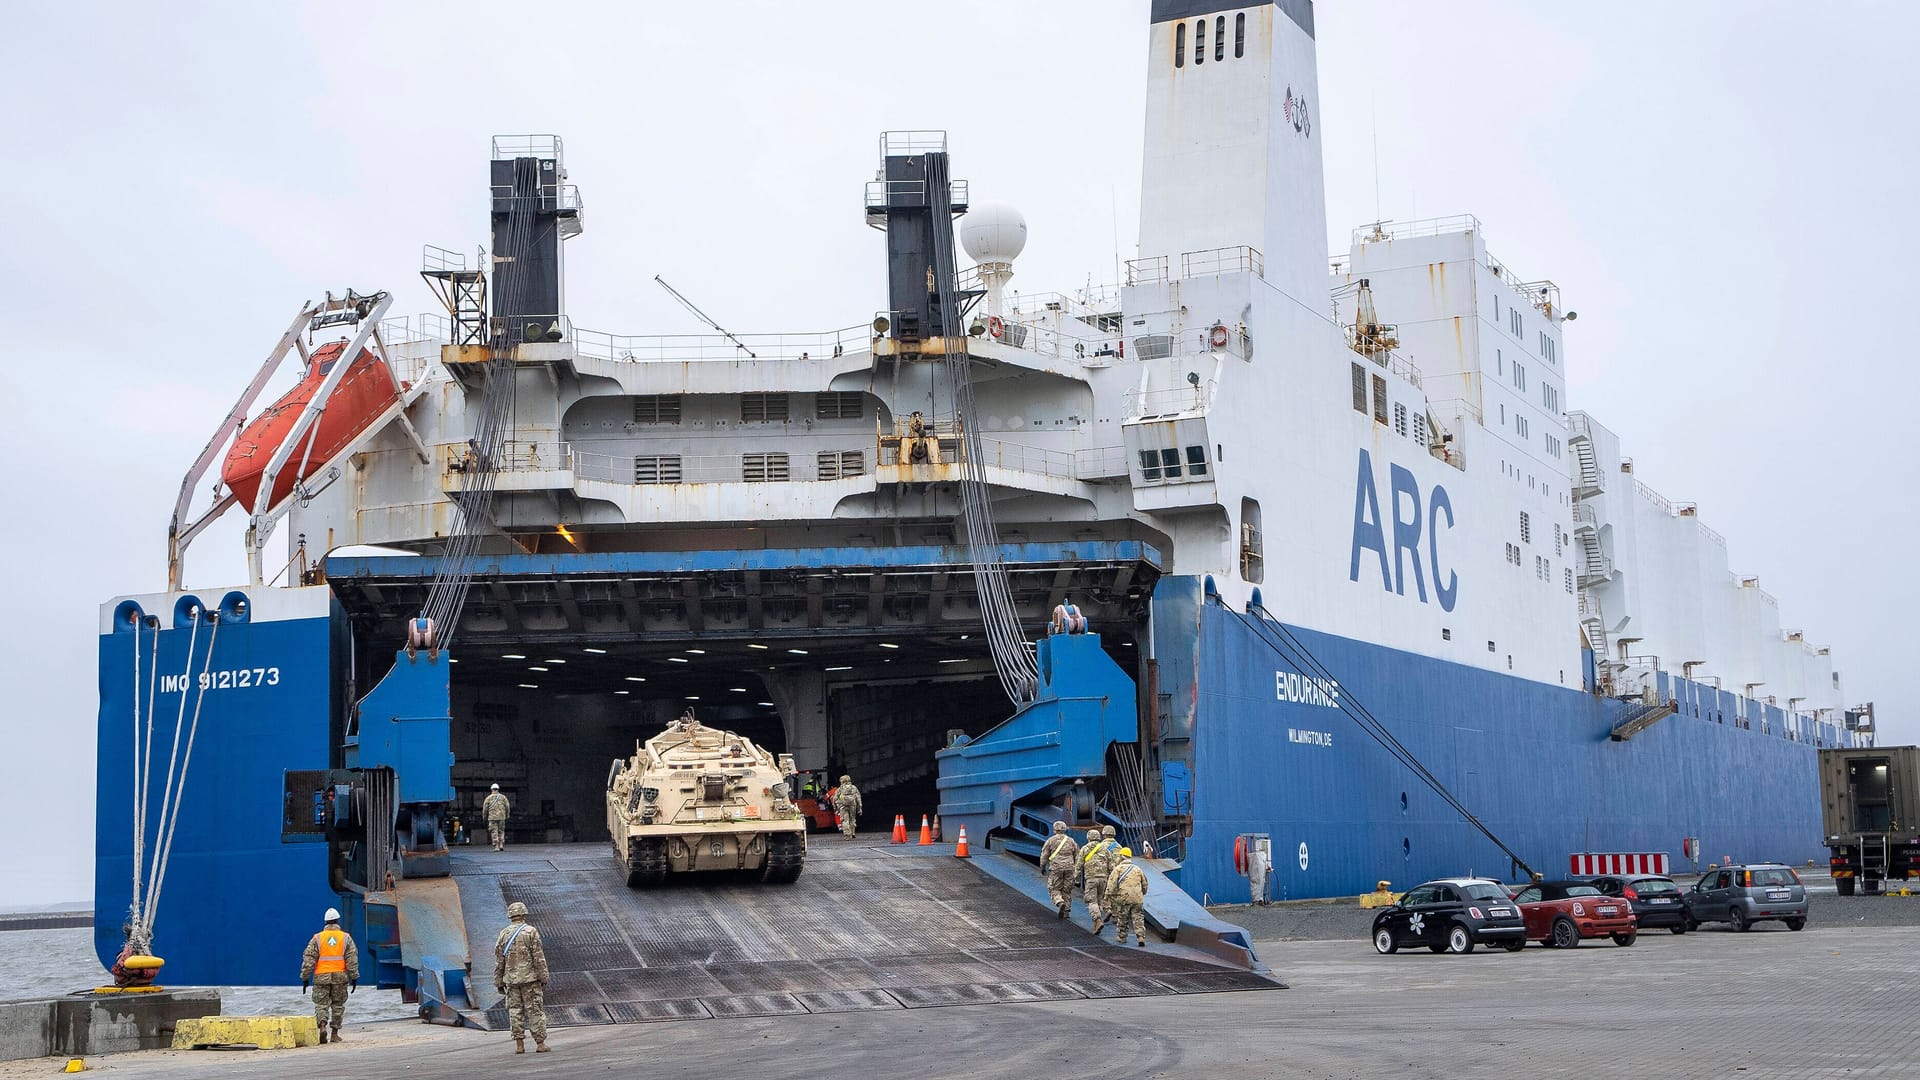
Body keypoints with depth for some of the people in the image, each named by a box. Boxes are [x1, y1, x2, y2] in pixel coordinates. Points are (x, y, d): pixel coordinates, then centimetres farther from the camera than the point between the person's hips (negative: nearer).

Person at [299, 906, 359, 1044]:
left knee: (321, 1004, 2)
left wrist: (305, 978, 4)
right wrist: (354, 977, 3)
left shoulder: (317, 938, 1)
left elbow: (308, 959, -1)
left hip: (321, 977, -1)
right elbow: (352, 959, -1)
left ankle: (322, 1026, -22)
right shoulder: (346, 937, 2)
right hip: (340, 977, 1)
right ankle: (335, 1033, 12)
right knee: (338, 1005, 11)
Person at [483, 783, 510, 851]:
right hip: (501, 817, 2)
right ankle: (501, 845, 3)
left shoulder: (489, 798, 1)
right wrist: (507, 815, 13)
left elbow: (485, 808, 0)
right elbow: (507, 807, 1)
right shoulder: (503, 797, 4)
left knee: (494, 832, 1)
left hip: (492, 817, -2)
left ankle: (496, 846, -6)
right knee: (501, 831, 13)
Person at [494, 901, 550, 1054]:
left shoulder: (504, 934, 5)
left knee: (515, 1011, 6)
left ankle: (519, 1045, 3)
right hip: (530, 978, -3)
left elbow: (498, 961, 7)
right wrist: (543, 977, -3)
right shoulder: (531, 932, -5)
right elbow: (539, 957, -8)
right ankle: (540, 1043, 0)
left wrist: (499, 982, 13)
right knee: (535, 1010, 1)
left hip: (511, 979, 3)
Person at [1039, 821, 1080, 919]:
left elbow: (1044, 855, 1)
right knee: (1067, 890, 10)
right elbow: (1078, 856, 11)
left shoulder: (1051, 840, 0)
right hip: (1069, 869, 3)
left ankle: (1060, 902, -21)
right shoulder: (1071, 841, 10)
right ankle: (1066, 911, 8)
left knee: (1054, 889, 5)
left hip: (1055, 868, -3)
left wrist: (1042, 866, 13)